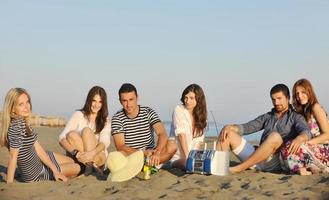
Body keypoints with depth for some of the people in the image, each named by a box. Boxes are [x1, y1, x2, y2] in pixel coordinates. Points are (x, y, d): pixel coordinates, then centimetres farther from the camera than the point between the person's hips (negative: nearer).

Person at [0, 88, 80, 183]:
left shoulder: (24, 123, -2)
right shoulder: (16, 126, -31)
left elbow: (37, 148, -2)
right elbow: (13, 156, -29)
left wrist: (55, 170, -4)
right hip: (34, 176, -9)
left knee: (71, 161, 24)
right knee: (76, 169, 9)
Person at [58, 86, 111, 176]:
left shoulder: (105, 121, 7)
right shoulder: (79, 115, 4)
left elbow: (105, 142, -11)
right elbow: (62, 138, -8)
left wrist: (92, 153, -33)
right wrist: (76, 152, -27)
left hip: (98, 156, 0)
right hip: (77, 158, 0)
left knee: (87, 131, -22)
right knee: (71, 135, -26)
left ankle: (89, 164, -38)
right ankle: (91, 165, -36)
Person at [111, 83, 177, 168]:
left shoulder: (149, 112, -4)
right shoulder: (117, 118, -6)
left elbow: (162, 134, -17)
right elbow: (120, 147, -15)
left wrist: (157, 153, -38)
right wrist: (144, 152, -30)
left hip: (150, 154, 2)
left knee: (172, 145, -23)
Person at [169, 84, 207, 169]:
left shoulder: (201, 115, 11)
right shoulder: (179, 110, -5)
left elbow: (199, 140, 7)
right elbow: (181, 134, -15)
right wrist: (187, 156, -23)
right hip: (178, 157, -5)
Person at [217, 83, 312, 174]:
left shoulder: (295, 117, 10)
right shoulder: (267, 117, 25)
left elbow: (306, 132, -10)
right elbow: (247, 127, 14)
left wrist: (299, 139, -35)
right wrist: (230, 127, -7)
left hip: (275, 162, -5)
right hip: (258, 160, 5)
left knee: (275, 136, -35)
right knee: (227, 133, -4)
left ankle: (238, 168, -35)